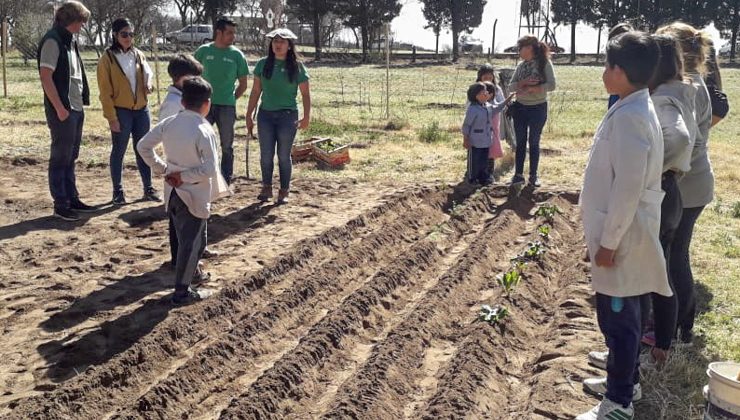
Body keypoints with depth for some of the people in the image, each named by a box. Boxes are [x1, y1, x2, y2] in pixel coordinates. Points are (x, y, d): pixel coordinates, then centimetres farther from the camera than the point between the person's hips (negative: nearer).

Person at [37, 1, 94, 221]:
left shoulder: (69, 41, 15)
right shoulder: (52, 40, -12)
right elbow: (45, 76, -18)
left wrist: (81, 103, 11)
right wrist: (59, 108, -19)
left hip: (76, 109, 9)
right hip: (62, 110, -9)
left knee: (70, 157, 15)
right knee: (60, 158, -2)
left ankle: (72, 199, 24)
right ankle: (61, 205, 5)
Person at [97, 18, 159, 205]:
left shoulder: (138, 55, 7)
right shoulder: (108, 58, -7)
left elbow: (147, 73, 17)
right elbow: (105, 91, -8)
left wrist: (148, 83, -9)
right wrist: (111, 117, -13)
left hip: (141, 109, 5)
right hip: (121, 111, -5)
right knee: (119, 151, 4)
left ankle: (148, 188, 19)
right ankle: (118, 191, 14)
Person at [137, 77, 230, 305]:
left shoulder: (169, 123, -1)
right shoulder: (204, 131, -19)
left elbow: (143, 146, 4)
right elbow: (209, 170, -24)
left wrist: (162, 169, 6)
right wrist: (184, 177, -13)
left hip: (172, 191, 7)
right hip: (193, 195, -7)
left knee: (178, 236, 24)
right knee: (192, 241, 2)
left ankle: (182, 268, 43)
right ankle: (182, 291, 8)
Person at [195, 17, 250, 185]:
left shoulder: (236, 55, 0)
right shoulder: (203, 51, 0)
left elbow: (243, 84, 6)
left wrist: (231, 99, 0)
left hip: (227, 106, 0)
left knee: (227, 146, 7)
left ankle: (226, 182, 18)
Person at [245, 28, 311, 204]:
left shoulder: (297, 66, -3)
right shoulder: (263, 64, 2)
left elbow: (305, 93, 0)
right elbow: (255, 91, 6)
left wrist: (306, 117, -7)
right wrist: (249, 115, 5)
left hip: (288, 115, -2)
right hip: (266, 114, 2)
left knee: (284, 155, 5)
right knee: (266, 155, 6)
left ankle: (284, 191, 16)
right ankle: (266, 188, 21)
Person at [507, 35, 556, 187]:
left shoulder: (544, 63, -9)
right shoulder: (521, 65, 3)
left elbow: (551, 85, -18)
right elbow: (511, 86, -1)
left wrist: (530, 89, -23)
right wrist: (523, 82, -19)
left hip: (538, 108, -4)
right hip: (520, 108, 4)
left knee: (534, 142, 6)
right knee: (520, 142, 8)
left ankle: (533, 175, 16)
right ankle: (518, 174, 15)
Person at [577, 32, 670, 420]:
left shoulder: (629, 115, -22)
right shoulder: (635, 109, 8)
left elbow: (629, 186, -25)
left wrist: (609, 241, -19)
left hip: (621, 237, -10)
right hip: (620, 231, 10)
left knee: (617, 317, 2)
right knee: (621, 314, 21)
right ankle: (624, 380, 38)